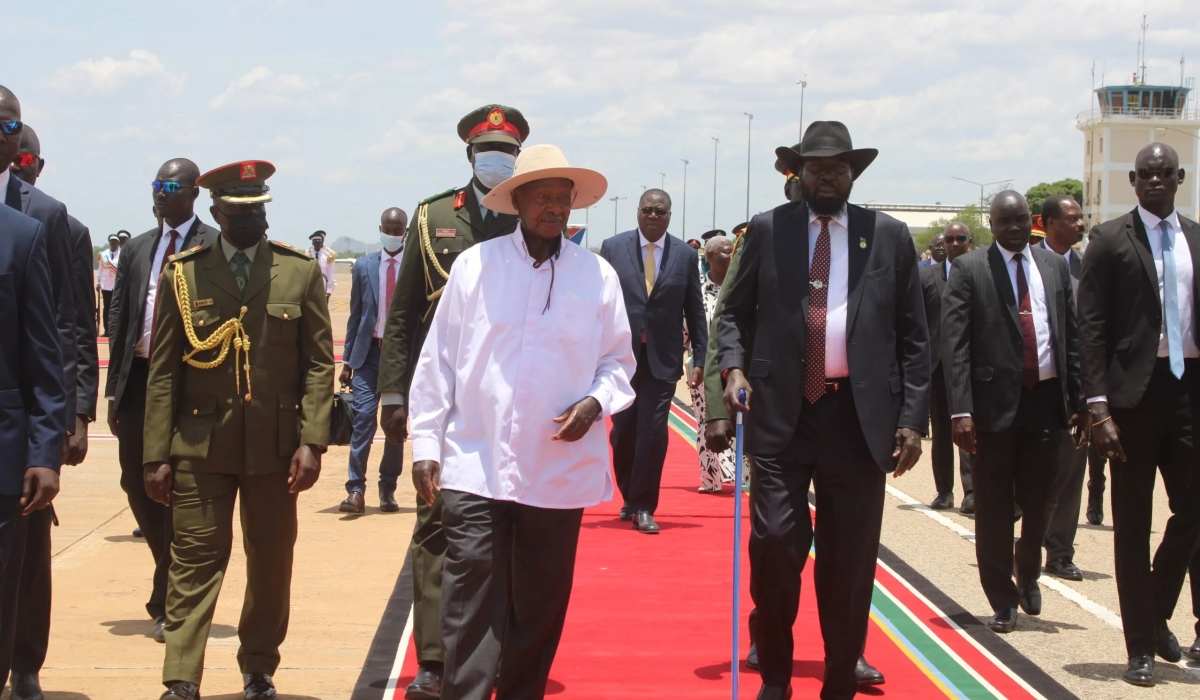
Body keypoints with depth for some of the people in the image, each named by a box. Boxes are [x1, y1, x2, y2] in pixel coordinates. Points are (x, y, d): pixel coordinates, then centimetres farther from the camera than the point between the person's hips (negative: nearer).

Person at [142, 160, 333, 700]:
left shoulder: (301, 272, 4)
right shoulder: (182, 275, 3)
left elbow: (320, 365, 2)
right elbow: (163, 372, 3)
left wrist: (312, 442, -8)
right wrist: (157, 454, -2)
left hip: (275, 447, 1)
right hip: (200, 447, -1)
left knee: (272, 564, 9)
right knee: (195, 563, -3)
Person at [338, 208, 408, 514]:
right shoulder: (364, 266, 7)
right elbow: (355, 315, 9)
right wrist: (347, 360, 6)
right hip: (369, 352, 1)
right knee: (363, 416, -10)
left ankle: (388, 489, 14)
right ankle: (356, 489, -10)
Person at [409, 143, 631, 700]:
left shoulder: (597, 275, 5)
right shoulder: (474, 265, 2)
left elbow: (618, 361, 12)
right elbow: (436, 362, 5)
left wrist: (596, 402, -9)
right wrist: (425, 445, 1)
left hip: (560, 472, 2)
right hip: (475, 467, -1)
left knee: (539, 612, 10)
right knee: (469, 611, -6)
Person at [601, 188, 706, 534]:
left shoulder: (685, 255, 4)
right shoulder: (612, 247, 2)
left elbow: (695, 311, 6)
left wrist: (699, 359, 3)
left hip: (662, 359, 0)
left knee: (653, 431, -7)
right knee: (623, 431, 7)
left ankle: (643, 507, 4)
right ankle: (630, 497, 28)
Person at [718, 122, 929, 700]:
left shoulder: (890, 236, 9)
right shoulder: (767, 230, 9)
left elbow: (913, 337, 9)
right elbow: (734, 311, 14)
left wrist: (912, 419, 2)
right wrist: (734, 365, -6)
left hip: (859, 418, 1)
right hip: (781, 414, 0)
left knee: (850, 563, 4)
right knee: (776, 543, -8)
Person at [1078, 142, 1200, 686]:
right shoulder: (1111, 239, 0)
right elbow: (1091, 327, -5)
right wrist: (1099, 407, -12)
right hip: (1135, 390, -3)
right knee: (1133, 521, 3)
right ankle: (1141, 646, 13)